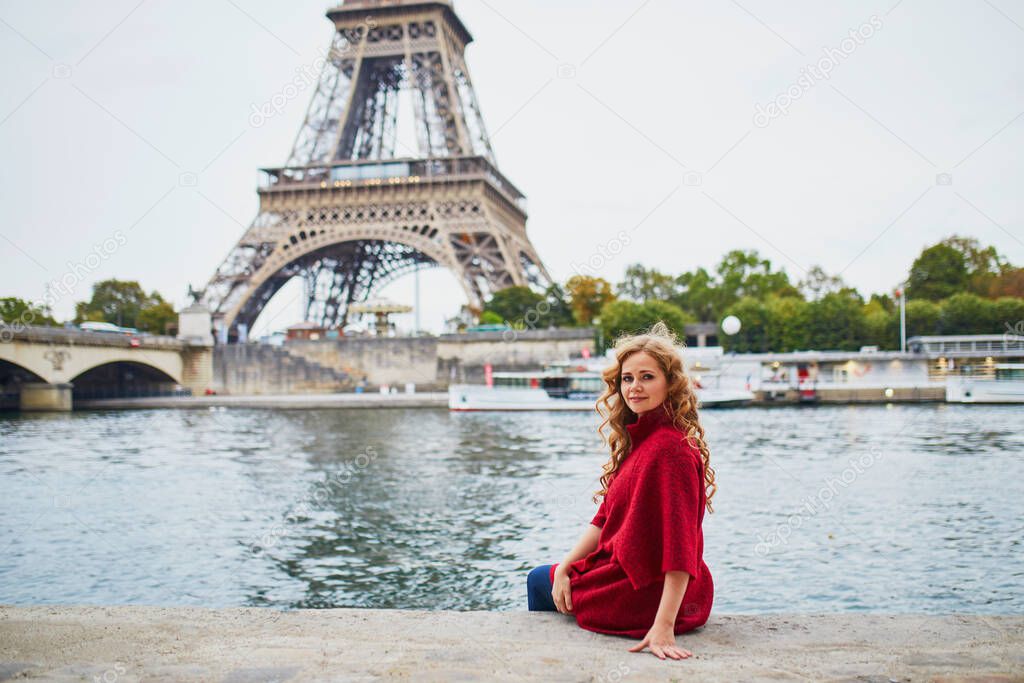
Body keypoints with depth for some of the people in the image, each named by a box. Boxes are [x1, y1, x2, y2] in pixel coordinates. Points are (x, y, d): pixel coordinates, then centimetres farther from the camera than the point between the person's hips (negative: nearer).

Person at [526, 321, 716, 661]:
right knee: (548, 576, 27)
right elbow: (605, 518, 9)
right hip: (633, 574, 8)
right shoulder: (635, 438, 7)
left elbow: (680, 545, -28)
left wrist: (664, 626, -30)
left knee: (540, 580, 13)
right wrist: (564, 568, 0)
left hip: (648, 593, -8)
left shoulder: (670, 448, -24)